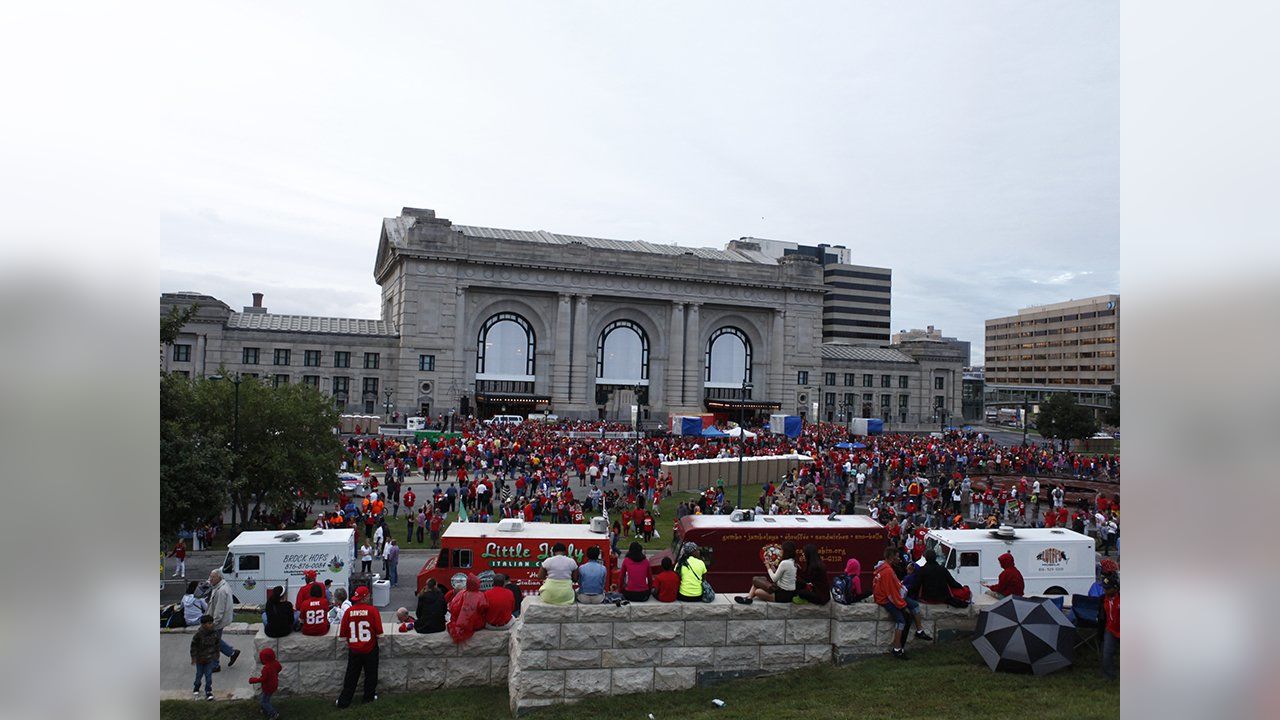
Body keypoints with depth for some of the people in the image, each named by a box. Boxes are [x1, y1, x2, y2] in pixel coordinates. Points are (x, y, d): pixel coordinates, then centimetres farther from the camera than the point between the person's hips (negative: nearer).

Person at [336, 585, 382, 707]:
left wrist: (348, 641, 15)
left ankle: (344, 701, 18)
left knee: (351, 676, 14)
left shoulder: (348, 611, -9)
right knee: (370, 674, 15)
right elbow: (379, 632, -14)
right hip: (370, 648, -2)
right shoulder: (372, 610, -15)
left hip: (354, 649, 2)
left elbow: (342, 634, -3)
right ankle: (369, 697, 25)